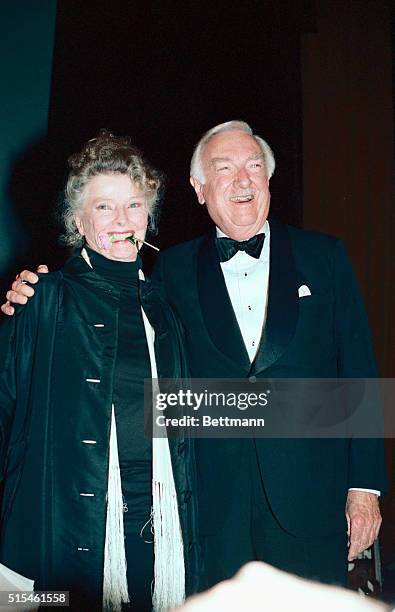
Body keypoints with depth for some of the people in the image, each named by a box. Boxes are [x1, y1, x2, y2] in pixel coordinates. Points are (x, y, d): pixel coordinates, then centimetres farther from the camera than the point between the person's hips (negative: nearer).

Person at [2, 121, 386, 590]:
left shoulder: (324, 256, 5)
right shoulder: (174, 269, 5)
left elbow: (358, 373, 4)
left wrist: (365, 485, 0)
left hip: (310, 499, 0)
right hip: (213, 506, 0)